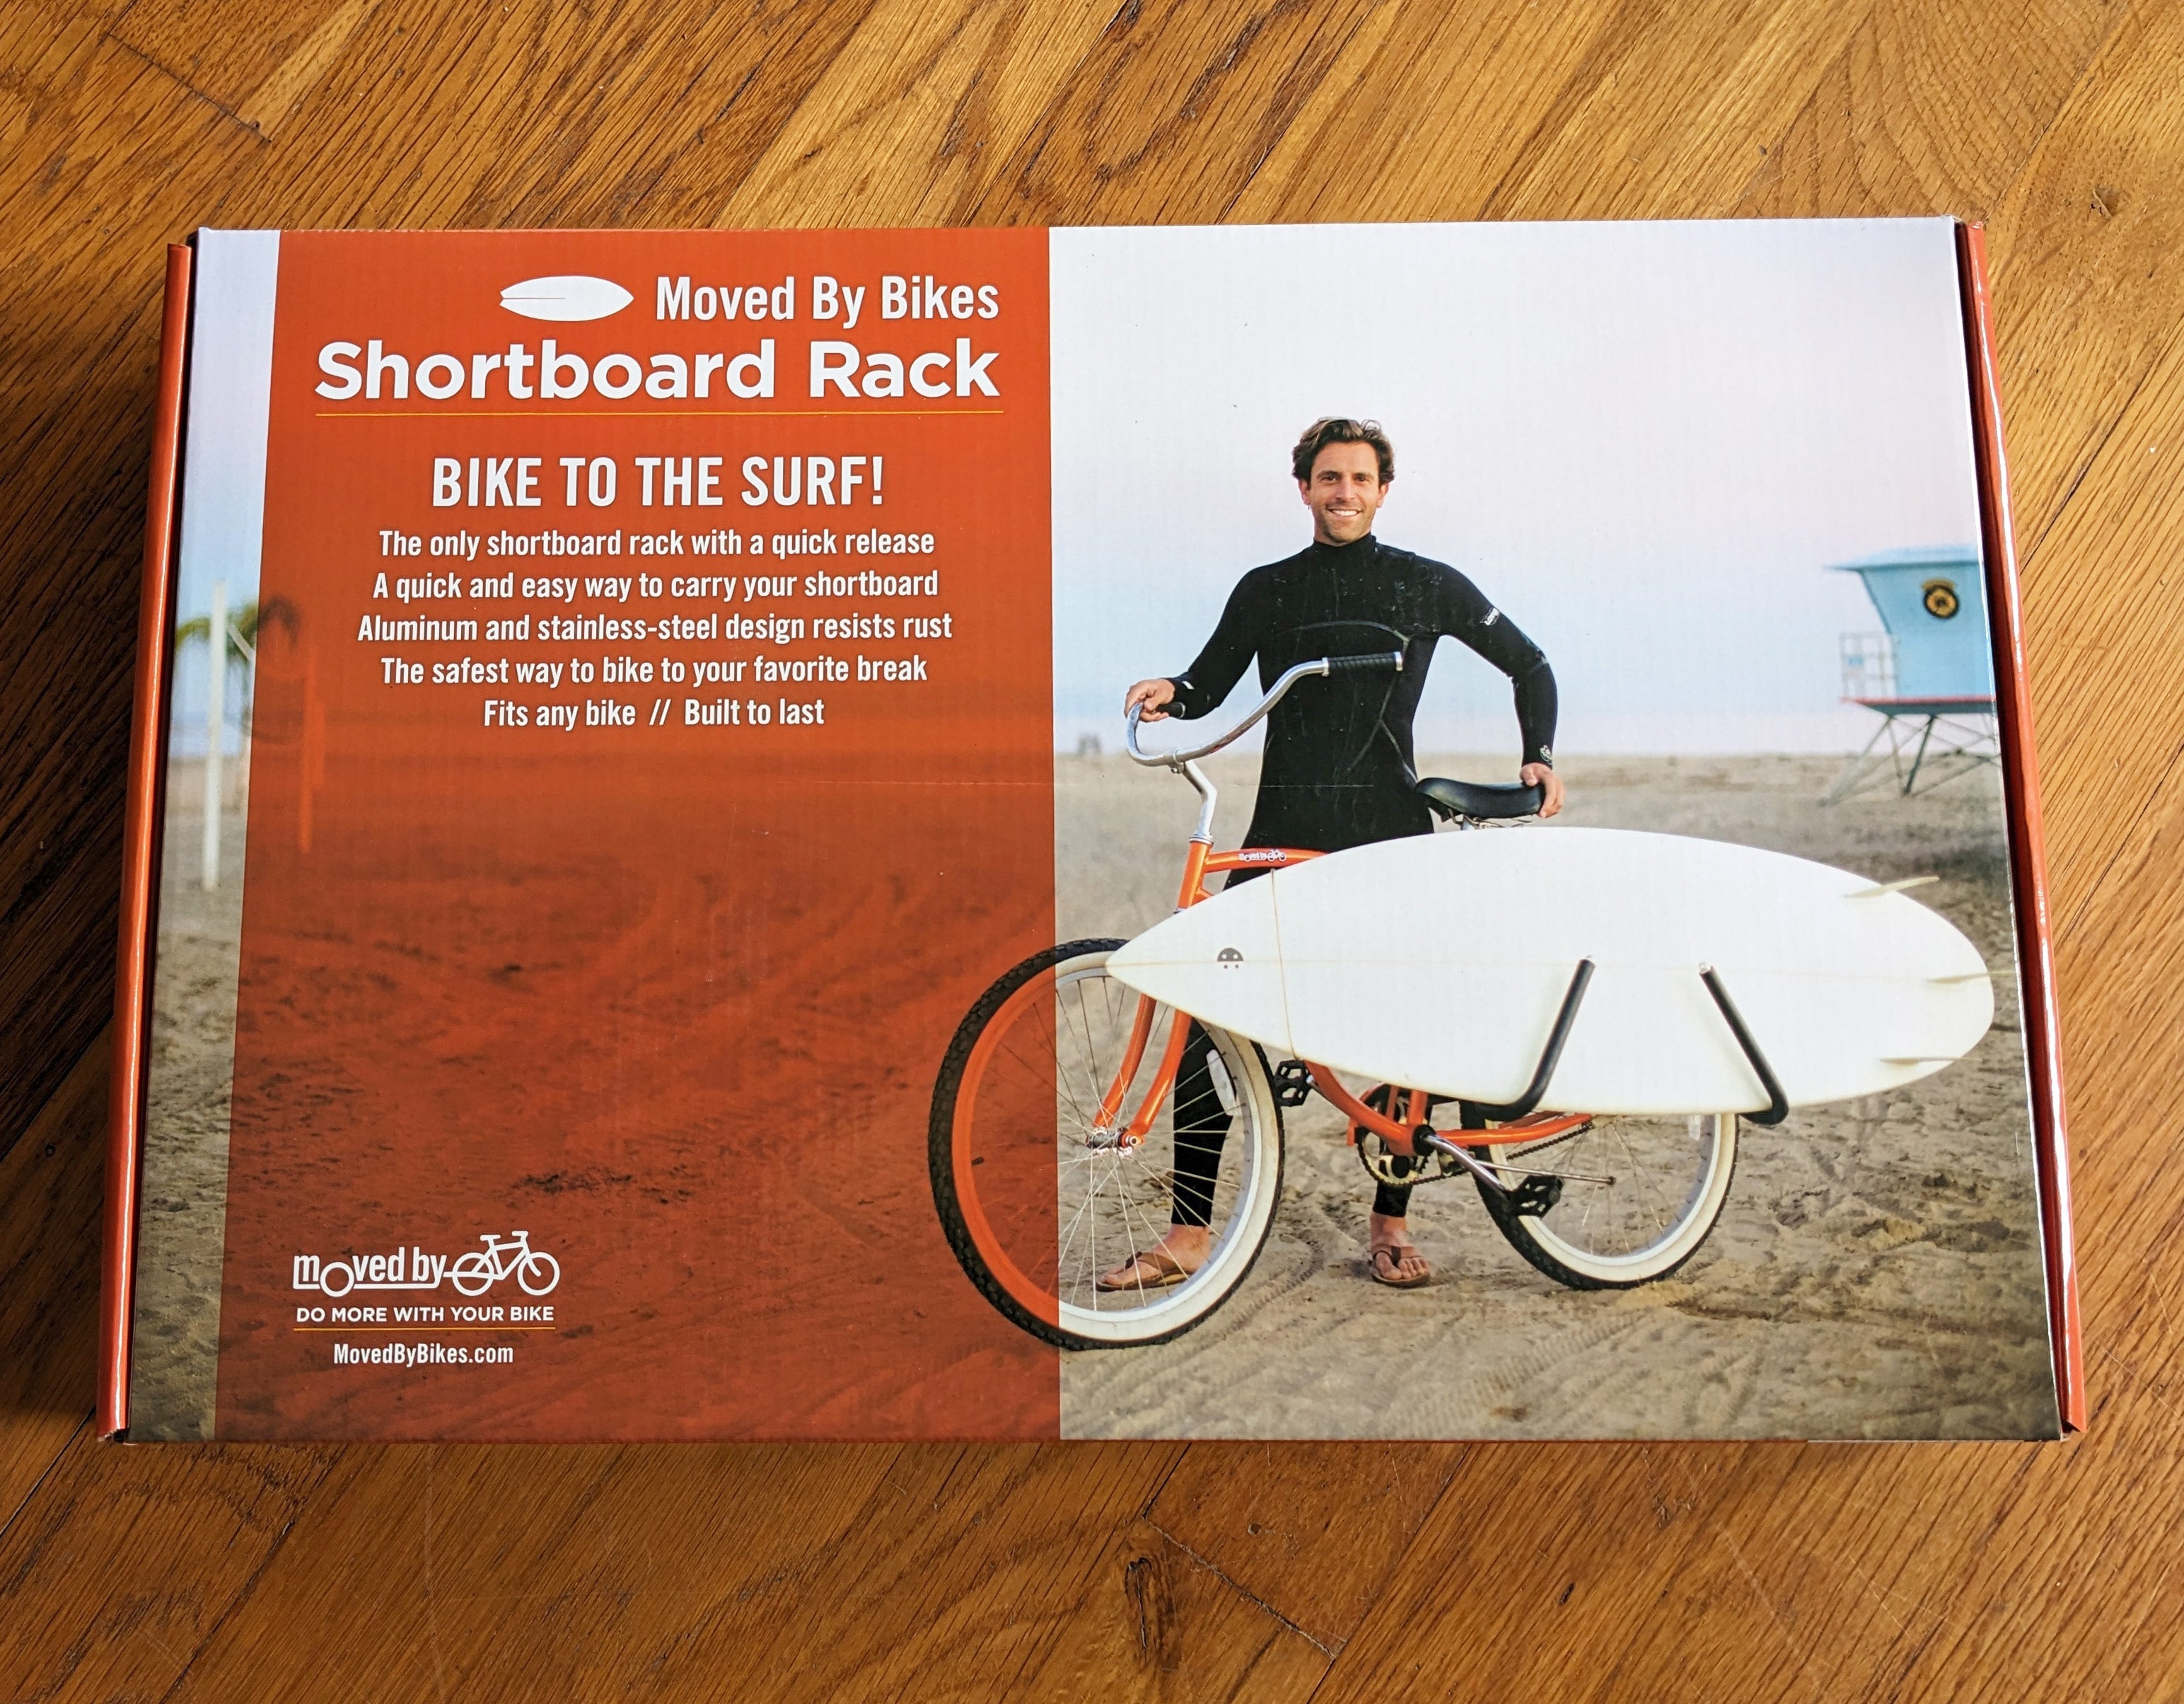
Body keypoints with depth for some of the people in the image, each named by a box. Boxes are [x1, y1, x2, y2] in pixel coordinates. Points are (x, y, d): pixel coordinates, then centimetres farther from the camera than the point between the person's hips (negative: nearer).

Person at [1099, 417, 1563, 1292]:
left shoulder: (1427, 585, 9)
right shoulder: (1266, 590, 14)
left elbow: (1529, 666, 17)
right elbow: (1211, 681, 15)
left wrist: (1539, 756, 4)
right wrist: (1169, 691, -6)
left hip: (1391, 832, -1)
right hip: (1286, 831, 1)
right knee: (1212, 1023, -6)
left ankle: (1390, 1227, 18)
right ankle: (1187, 1233, 2)